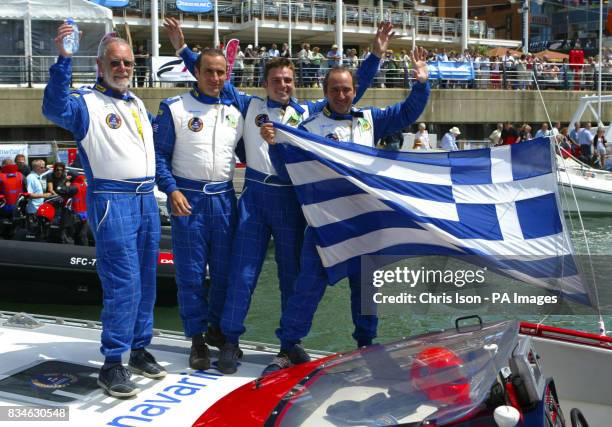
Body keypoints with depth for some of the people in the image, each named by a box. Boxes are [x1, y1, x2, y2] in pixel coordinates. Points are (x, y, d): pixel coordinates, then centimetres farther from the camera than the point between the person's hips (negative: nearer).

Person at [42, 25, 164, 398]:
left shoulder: (137, 103, 18)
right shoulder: (87, 102, -5)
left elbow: (156, 148, 29)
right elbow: (55, 108, -28)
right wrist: (63, 60, -37)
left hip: (147, 200, 8)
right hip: (112, 202, -7)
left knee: (146, 281, 12)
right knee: (123, 284, -12)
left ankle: (140, 349, 24)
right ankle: (112, 365, -4)